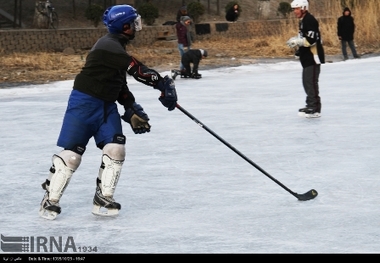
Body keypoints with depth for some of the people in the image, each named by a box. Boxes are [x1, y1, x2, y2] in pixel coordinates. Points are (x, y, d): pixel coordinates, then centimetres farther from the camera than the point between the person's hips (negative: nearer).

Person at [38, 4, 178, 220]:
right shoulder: (108, 46, -20)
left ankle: (103, 199, 2)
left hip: (107, 105, 9)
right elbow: (137, 70, -27)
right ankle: (50, 200, 6)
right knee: (72, 154, -6)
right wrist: (164, 84, -27)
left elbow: (120, 83, 16)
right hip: (84, 103, -9)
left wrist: (132, 109, 9)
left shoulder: (119, 47, 12)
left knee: (115, 149, -6)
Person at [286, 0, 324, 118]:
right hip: (307, 57, 11)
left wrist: (297, 41, -17)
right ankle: (311, 105, 23)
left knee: (311, 82, -12)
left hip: (313, 57, -11)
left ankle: (314, 109, -12)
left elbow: (311, 40, -23)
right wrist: (296, 40, 8)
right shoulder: (303, 21, 17)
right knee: (307, 81, 15)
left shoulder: (309, 20, -16)